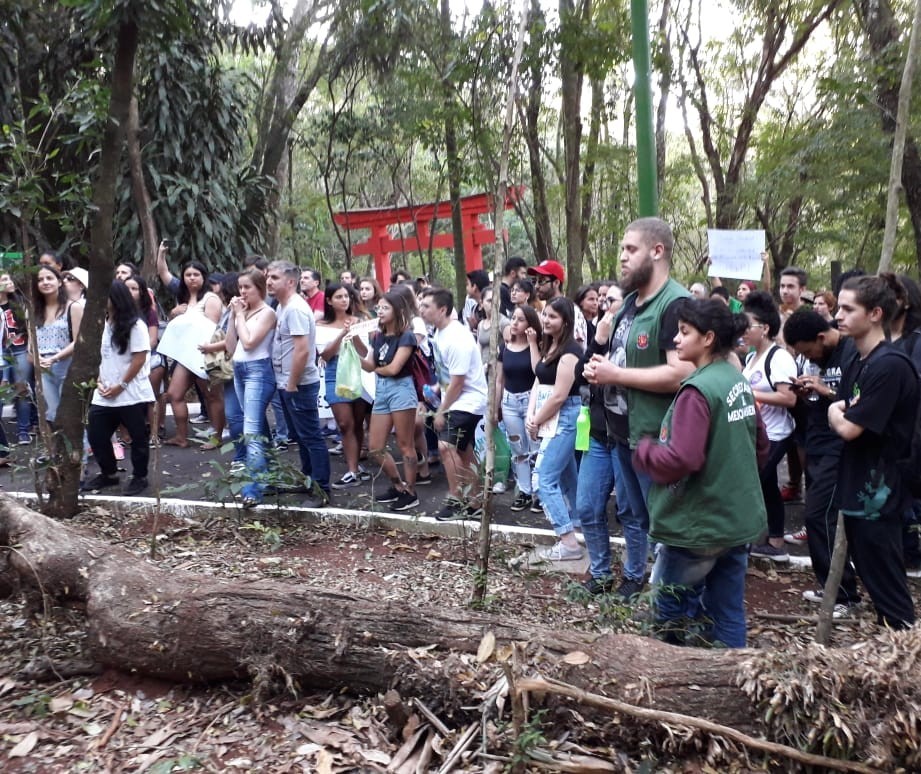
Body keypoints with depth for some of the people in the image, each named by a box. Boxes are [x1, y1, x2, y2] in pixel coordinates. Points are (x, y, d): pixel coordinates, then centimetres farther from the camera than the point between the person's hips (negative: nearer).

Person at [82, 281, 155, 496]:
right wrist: (99, 381, 2)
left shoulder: (135, 325, -11)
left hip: (132, 394, -7)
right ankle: (108, 474, 26)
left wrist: (121, 386, -13)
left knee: (138, 437, 4)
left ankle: (139, 477, 20)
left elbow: (140, 358, -14)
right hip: (104, 394, 7)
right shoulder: (102, 324, 10)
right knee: (95, 434, 8)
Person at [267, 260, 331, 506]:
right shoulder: (282, 306, 12)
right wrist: (286, 384, 14)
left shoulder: (295, 308, -19)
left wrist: (292, 384, -19)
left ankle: (321, 490, 3)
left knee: (311, 437, -3)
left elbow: (302, 350, -26)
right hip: (286, 384, 10)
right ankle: (308, 478, 33)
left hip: (299, 385, -10)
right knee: (299, 436, 20)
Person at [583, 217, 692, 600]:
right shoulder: (630, 301, 10)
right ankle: (632, 578, 40)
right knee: (632, 514, 23)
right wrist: (598, 368, 2)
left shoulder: (675, 304, -20)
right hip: (623, 429, 9)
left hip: (655, 437, -9)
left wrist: (616, 375, -22)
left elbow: (680, 374, -29)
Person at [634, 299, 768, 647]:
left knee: (672, 611, 10)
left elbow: (680, 460, -28)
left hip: (699, 523, -8)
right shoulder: (740, 382, 7)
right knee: (728, 613, 15)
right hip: (739, 519, 8)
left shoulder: (697, 390, -21)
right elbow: (760, 445, 17)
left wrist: (643, 448, -10)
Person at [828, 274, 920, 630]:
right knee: (873, 579, 20)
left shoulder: (890, 366, -21)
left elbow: (849, 428, -22)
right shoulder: (858, 364, 9)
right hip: (858, 488, 9)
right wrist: (838, 409, -9)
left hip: (878, 494, -9)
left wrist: (838, 411, -2)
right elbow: (838, 419, 12)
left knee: (888, 587, 1)